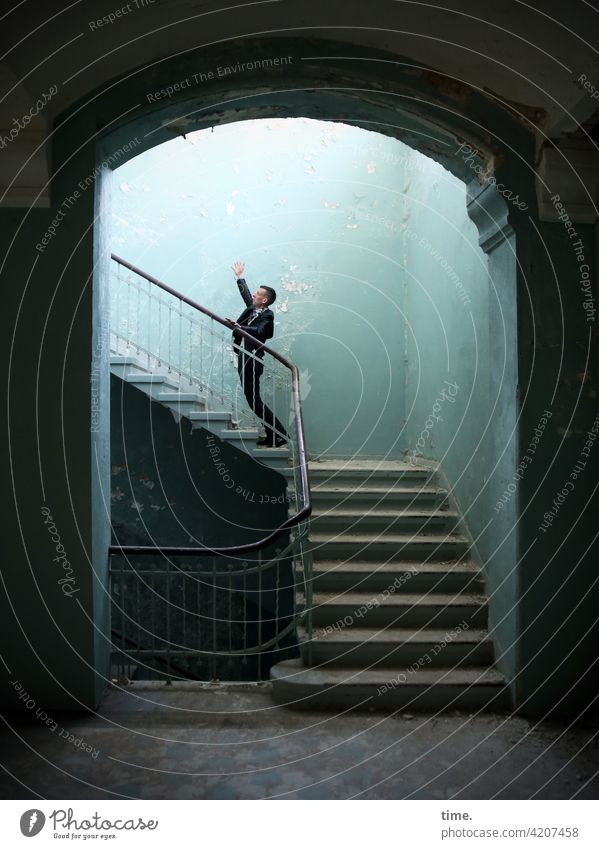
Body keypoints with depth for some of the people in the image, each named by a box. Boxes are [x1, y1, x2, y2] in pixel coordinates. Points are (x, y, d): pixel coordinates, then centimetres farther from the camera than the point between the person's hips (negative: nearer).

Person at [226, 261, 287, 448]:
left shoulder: (267, 316, -12)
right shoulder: (252, 308, 12)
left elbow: (258, 332, -31)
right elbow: (245, 294, 31)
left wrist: (240, 328, -46)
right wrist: (239, 277, 42)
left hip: (252, 361, -9)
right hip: (244, 358, 9)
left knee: (254, 400, -11)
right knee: (252, 400, 9)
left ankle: (279, 435, -5)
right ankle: (272, 435, 13)